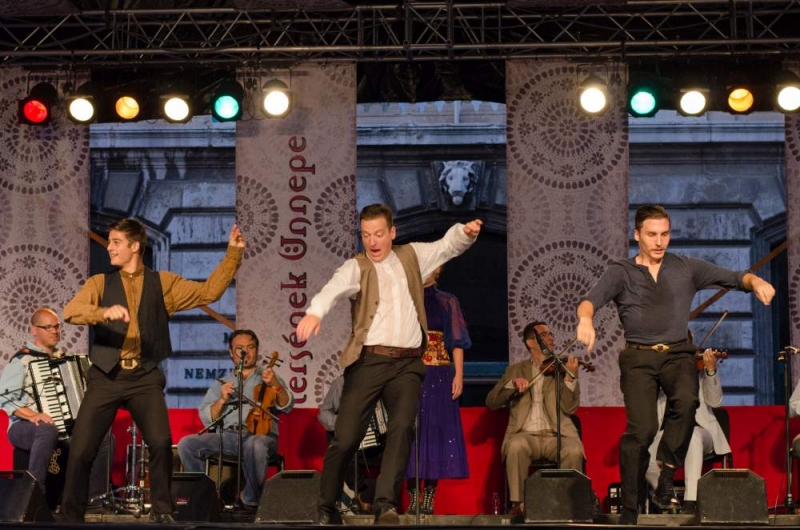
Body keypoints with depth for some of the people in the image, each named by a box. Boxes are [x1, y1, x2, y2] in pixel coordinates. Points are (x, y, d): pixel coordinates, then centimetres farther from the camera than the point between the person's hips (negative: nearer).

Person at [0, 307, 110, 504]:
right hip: (24, 427, -7)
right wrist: (33, 415, -28)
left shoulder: (62, 358, 17)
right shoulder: (22, 360, -5)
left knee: (103, 436, -14)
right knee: (48, 429, -40)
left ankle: (95, 496, -8)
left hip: (64, 426, 7)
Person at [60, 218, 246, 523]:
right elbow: (71, 312, -9)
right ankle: (71, 517, 12)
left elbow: (209, 292, 6)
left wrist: (233, 253, -2)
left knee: (161, 443, -18)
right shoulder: (100, 283, 7)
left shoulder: (163, 283, 10)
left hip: (145, 377, 0)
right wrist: (105, 312, -28)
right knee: (81, 450, -3)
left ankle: (161, 511, 0)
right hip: (106, 376, 0)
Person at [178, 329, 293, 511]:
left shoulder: (268, 378, 19)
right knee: (186, 444, -22)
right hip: (227, 436, 3)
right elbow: (207, 419, 13)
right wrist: (222, 400, -4)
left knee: (254, 445, -40)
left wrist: (275, 385, -17)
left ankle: (252, 501, -23)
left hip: (260, 435, -3)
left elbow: (286, 407, 1)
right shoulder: (221, 384, 24)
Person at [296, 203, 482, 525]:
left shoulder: (411, 256, 16)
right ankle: (326, 507, 15)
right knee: (346, 438, -4)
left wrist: (466, 232, -9)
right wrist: (315, 312, -40)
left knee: (402, 427, -19)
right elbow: (335, 287, -19)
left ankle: (386, 505, -22)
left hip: (408, 364, 2)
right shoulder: (356, 267, 1)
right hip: (369, 362, -2)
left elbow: (448, 245, 16)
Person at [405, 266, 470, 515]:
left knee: (436, 430, -4)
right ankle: (414, 497, -2)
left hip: (438, 376, 0)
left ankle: (430, 498, -2)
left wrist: (458, 375, -6)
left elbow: (457, 342, 5)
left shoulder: (447, 303, 10)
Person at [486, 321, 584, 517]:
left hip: (557, 435, 0)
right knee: (516, 447, -34)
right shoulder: (516, 370, 16)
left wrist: (570, 377, -15)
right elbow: (491, 402, 6)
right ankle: (518, 503, -25)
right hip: (526, 434, 0)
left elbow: (569, 408, 0)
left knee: (574, 451, -32)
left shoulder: (562, 368, 13)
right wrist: (512, 384, -11)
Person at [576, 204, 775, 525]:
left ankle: (666, 477, -22)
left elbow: (734, 278, 6)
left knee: (685, 400, -32)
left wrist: (755, 281, -18)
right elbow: (591, 299, -10)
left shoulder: (686, 269, 10)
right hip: (638, 357, -1)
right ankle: (629, 512, -8)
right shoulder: (621, 272, 6)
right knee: (641, 428, -17)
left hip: (677, 354, 1)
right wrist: (585, 319, -34)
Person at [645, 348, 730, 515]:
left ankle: (691, 503, -40)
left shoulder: (699, 368, 7)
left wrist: (711, 370, -20)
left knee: (692, 434, -39)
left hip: (699, 431, -1)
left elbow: (715, 401, -5)